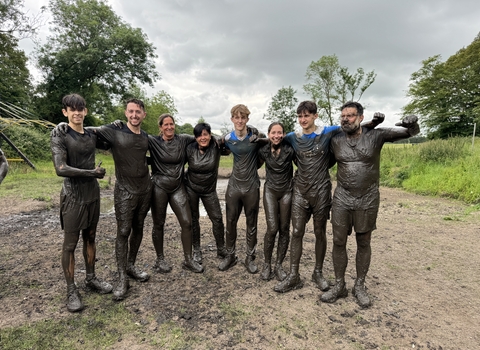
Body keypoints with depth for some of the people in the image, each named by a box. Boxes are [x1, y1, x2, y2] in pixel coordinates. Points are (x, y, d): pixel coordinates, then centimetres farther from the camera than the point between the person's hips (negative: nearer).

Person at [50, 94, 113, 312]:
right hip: (73, 196, -5)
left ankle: (91, 279, 27)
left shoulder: (92, 135, 7)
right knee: (70, 243, 2)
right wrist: (92, 173, -18)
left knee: (90, 238, 14)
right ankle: (71, 290, 14)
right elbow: (61, 169, -21)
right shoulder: (59, 137, -10)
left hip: (93, 194, 6)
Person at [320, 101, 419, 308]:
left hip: (368, 200, -1)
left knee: (363, 243, 11)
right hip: (342, 199, 2)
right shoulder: (335, 141, 0)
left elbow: (411, 132, -3)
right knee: (338, 242, 5)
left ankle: (359, 286, 28)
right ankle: (339, 286, 22)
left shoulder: (375, 136, -5)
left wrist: (411, 124, -23)